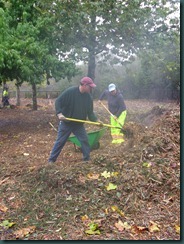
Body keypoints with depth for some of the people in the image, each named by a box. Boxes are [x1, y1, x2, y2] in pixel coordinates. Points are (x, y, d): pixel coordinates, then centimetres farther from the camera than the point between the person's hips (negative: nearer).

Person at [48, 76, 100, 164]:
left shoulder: (88, 97, -1)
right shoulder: (70, 91, -17)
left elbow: (90, 112, 4)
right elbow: (58, 101, -17)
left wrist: (96, 120, -11)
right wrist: (59, 113, -30)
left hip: (79, 124, 5)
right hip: (66, 123, -4)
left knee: (85, 140, 2)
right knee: (60, 141, 3)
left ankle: (87, 159, 18)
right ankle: (51, 159, 16)